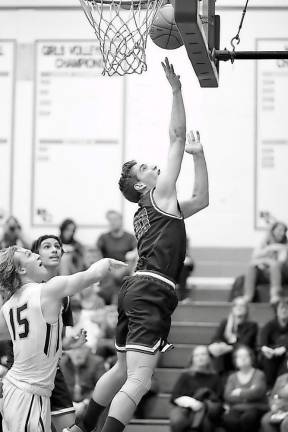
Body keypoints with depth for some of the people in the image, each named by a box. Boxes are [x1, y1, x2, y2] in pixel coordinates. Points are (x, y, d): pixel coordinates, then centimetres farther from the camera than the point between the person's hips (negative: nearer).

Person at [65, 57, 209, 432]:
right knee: (139, 380, -17)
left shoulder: (144, 214, 27)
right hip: (152, 290, -10)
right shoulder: (160, 194, 4)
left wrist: (199, 155, 31)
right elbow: (178, 135, -1)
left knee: (123, 370, 22)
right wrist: (176, 90, 0)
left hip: (136, 288, 10)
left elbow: (201, 199, 38)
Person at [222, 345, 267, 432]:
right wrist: (248, 393, -5)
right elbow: (227, 396, 3)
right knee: (228, 420, -34)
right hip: (237, 410, 2)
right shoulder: (232, 377, 19)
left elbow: (257, 393, -10)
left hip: (255, 408, -2)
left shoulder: (259, 374, 9)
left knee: (247, 418, -39)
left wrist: (240, 392, 2)